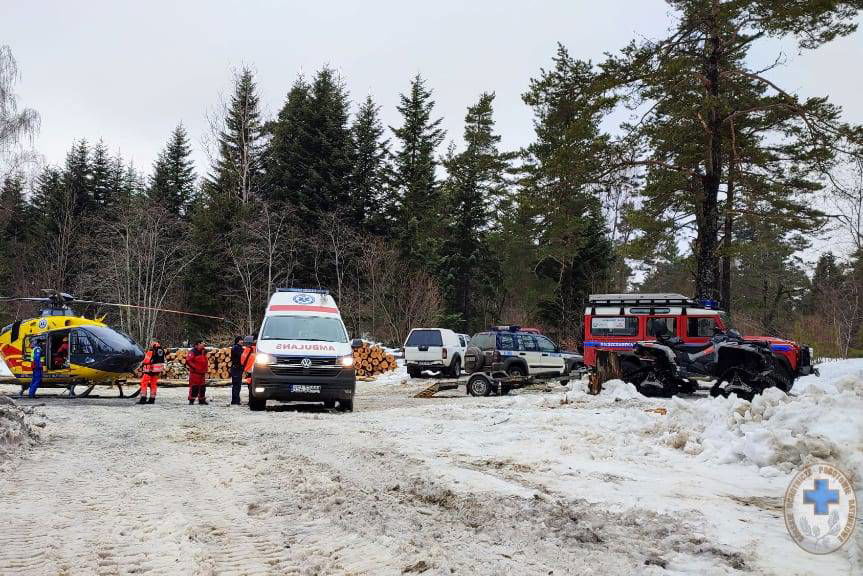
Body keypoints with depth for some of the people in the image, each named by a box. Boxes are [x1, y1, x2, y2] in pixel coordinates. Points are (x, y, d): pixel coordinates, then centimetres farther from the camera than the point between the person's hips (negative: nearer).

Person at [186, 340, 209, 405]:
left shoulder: (204, 351, 13)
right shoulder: (193, 352, -13)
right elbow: (188, 361, -19)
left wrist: (205, 369, 18)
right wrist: (194, 367, -20)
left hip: (202, 372, 8)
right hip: (195, 372, -8)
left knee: (202, 386, 11)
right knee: (194, 387, -8)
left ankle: (202, 400, 21)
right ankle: (191, 400, -1)